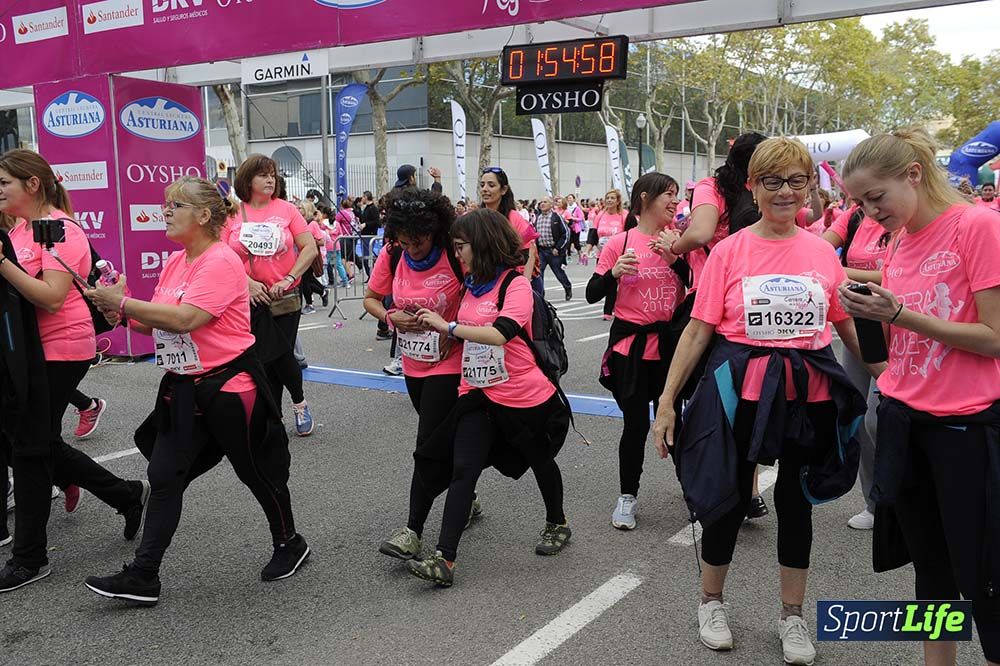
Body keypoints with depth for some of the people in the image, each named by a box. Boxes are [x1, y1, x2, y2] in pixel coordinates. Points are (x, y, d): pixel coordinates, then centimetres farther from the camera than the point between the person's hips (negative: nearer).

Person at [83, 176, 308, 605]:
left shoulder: (221, 262, -18)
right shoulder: (175, 263, 9)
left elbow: (185, 319, -28)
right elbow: (159, 323, 14)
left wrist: (122, 302, -21)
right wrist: (125, 314, -5)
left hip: (229, 386, -8)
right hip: (183, 388, 8)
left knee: (257, 471, 9)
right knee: (163, 477, 4)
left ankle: (289, 544, 32)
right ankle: (142, 577, 10)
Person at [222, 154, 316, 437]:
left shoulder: (286, 209, 0)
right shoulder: (233, 214, 1)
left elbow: (310, 248, -4)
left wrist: (288, 279, -12)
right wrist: (247, 282, -13)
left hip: (285, 296, -1)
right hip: (250, 298, 1)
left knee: (280, 355, -1)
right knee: (264, 359, 7)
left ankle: (299, 402, 27)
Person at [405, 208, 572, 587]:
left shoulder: (516, 284, -15)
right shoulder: (473, 286, 10)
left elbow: (501, 333, -30)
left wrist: (449, 326, -24)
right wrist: (434, 324, 6)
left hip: (525, 396, -6)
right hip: (479, 396, 6)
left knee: (540, 460, 17)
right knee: (462, 469, -8)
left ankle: (557, 524, 43)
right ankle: (444, 559, -11)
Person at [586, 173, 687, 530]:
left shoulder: (677, 240, 3)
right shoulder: (620, 243, -4)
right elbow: (593, 294, -3)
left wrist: (676, 258, -14)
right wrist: (614, 273, -21)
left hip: (670, 343, 2)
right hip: (632, 346, -2)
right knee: (636, 423, 1)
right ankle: (627, 497, 17)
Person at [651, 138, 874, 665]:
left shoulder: (823, 252, 2)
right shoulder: (730, 251, -6)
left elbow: (847, 325, 12)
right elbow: (698, 330, -7)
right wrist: (667, 400, -10)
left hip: (809, 394, 3)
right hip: (742, 391, -2)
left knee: (796, 500, 14)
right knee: (729, 497, 10)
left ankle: (792, 615, 31)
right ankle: (711, 602, 33)